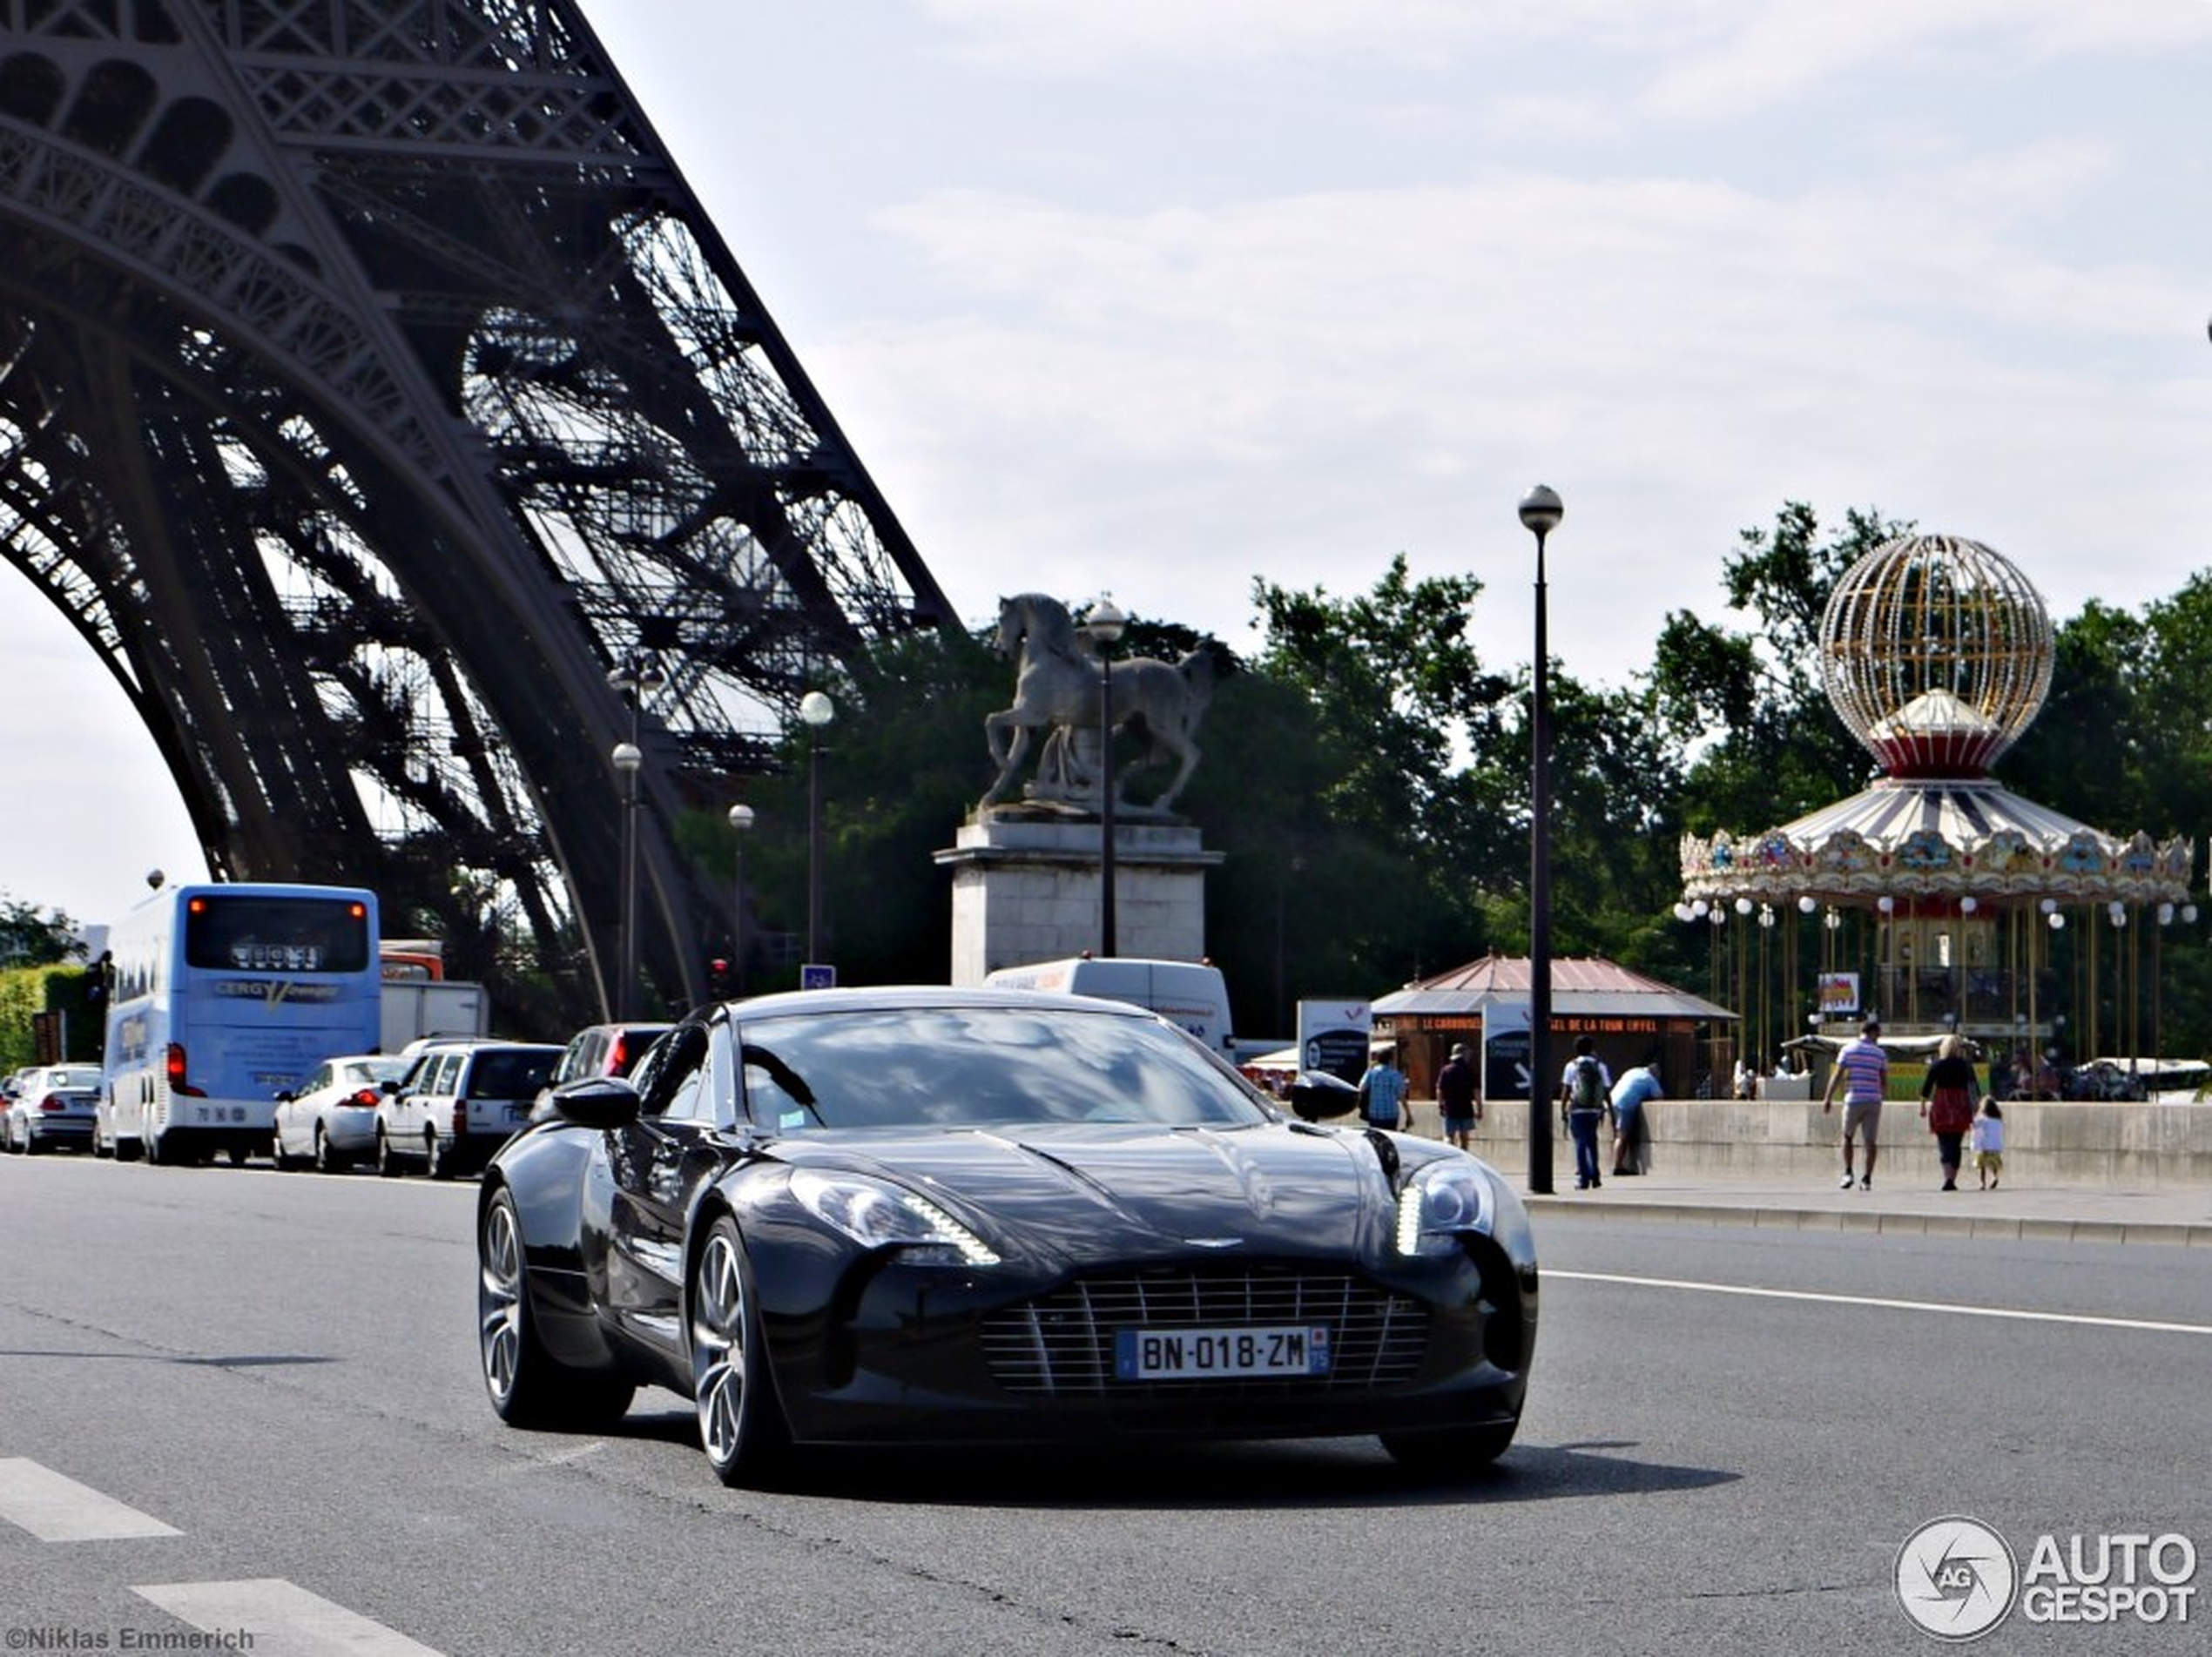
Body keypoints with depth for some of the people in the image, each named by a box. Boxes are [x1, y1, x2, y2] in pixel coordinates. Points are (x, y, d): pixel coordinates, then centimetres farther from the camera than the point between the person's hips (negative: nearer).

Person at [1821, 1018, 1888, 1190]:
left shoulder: (1848, 1049, 1)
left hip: (1853, 1100, -1)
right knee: (1871, 1141, 3)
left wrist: (1828, 1098, 0)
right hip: (1873, 1101, 1)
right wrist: (1884, 1096, 21)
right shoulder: (1880, 1053, 4)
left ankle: (1848, 1173, 5)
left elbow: (1837, 1075, -3)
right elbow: (1884, 1081, 5)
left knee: (1847, 1137, 16)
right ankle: (1867, 1179, 0)